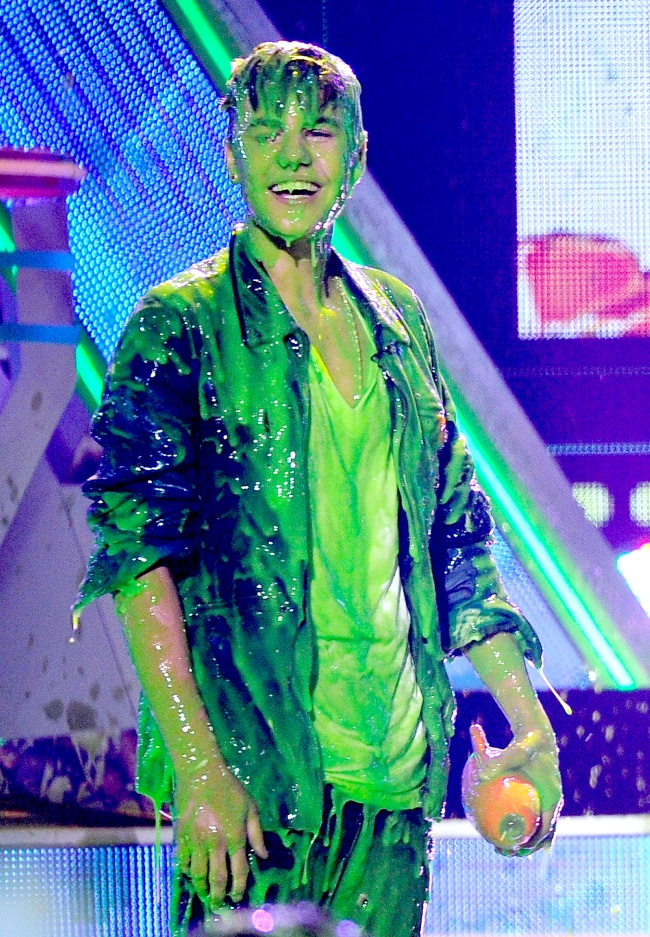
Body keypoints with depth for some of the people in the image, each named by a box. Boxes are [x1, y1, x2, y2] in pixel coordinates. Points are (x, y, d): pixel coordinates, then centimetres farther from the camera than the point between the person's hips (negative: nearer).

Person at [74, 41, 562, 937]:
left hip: (397, 771, 5)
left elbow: (457, 536, 19)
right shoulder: (181, 325, -3)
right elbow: (137, 552, -10)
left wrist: (530, 728, 13)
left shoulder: (397, 320, 14)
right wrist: (199, 768, -19)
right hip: (253, 776, -5)